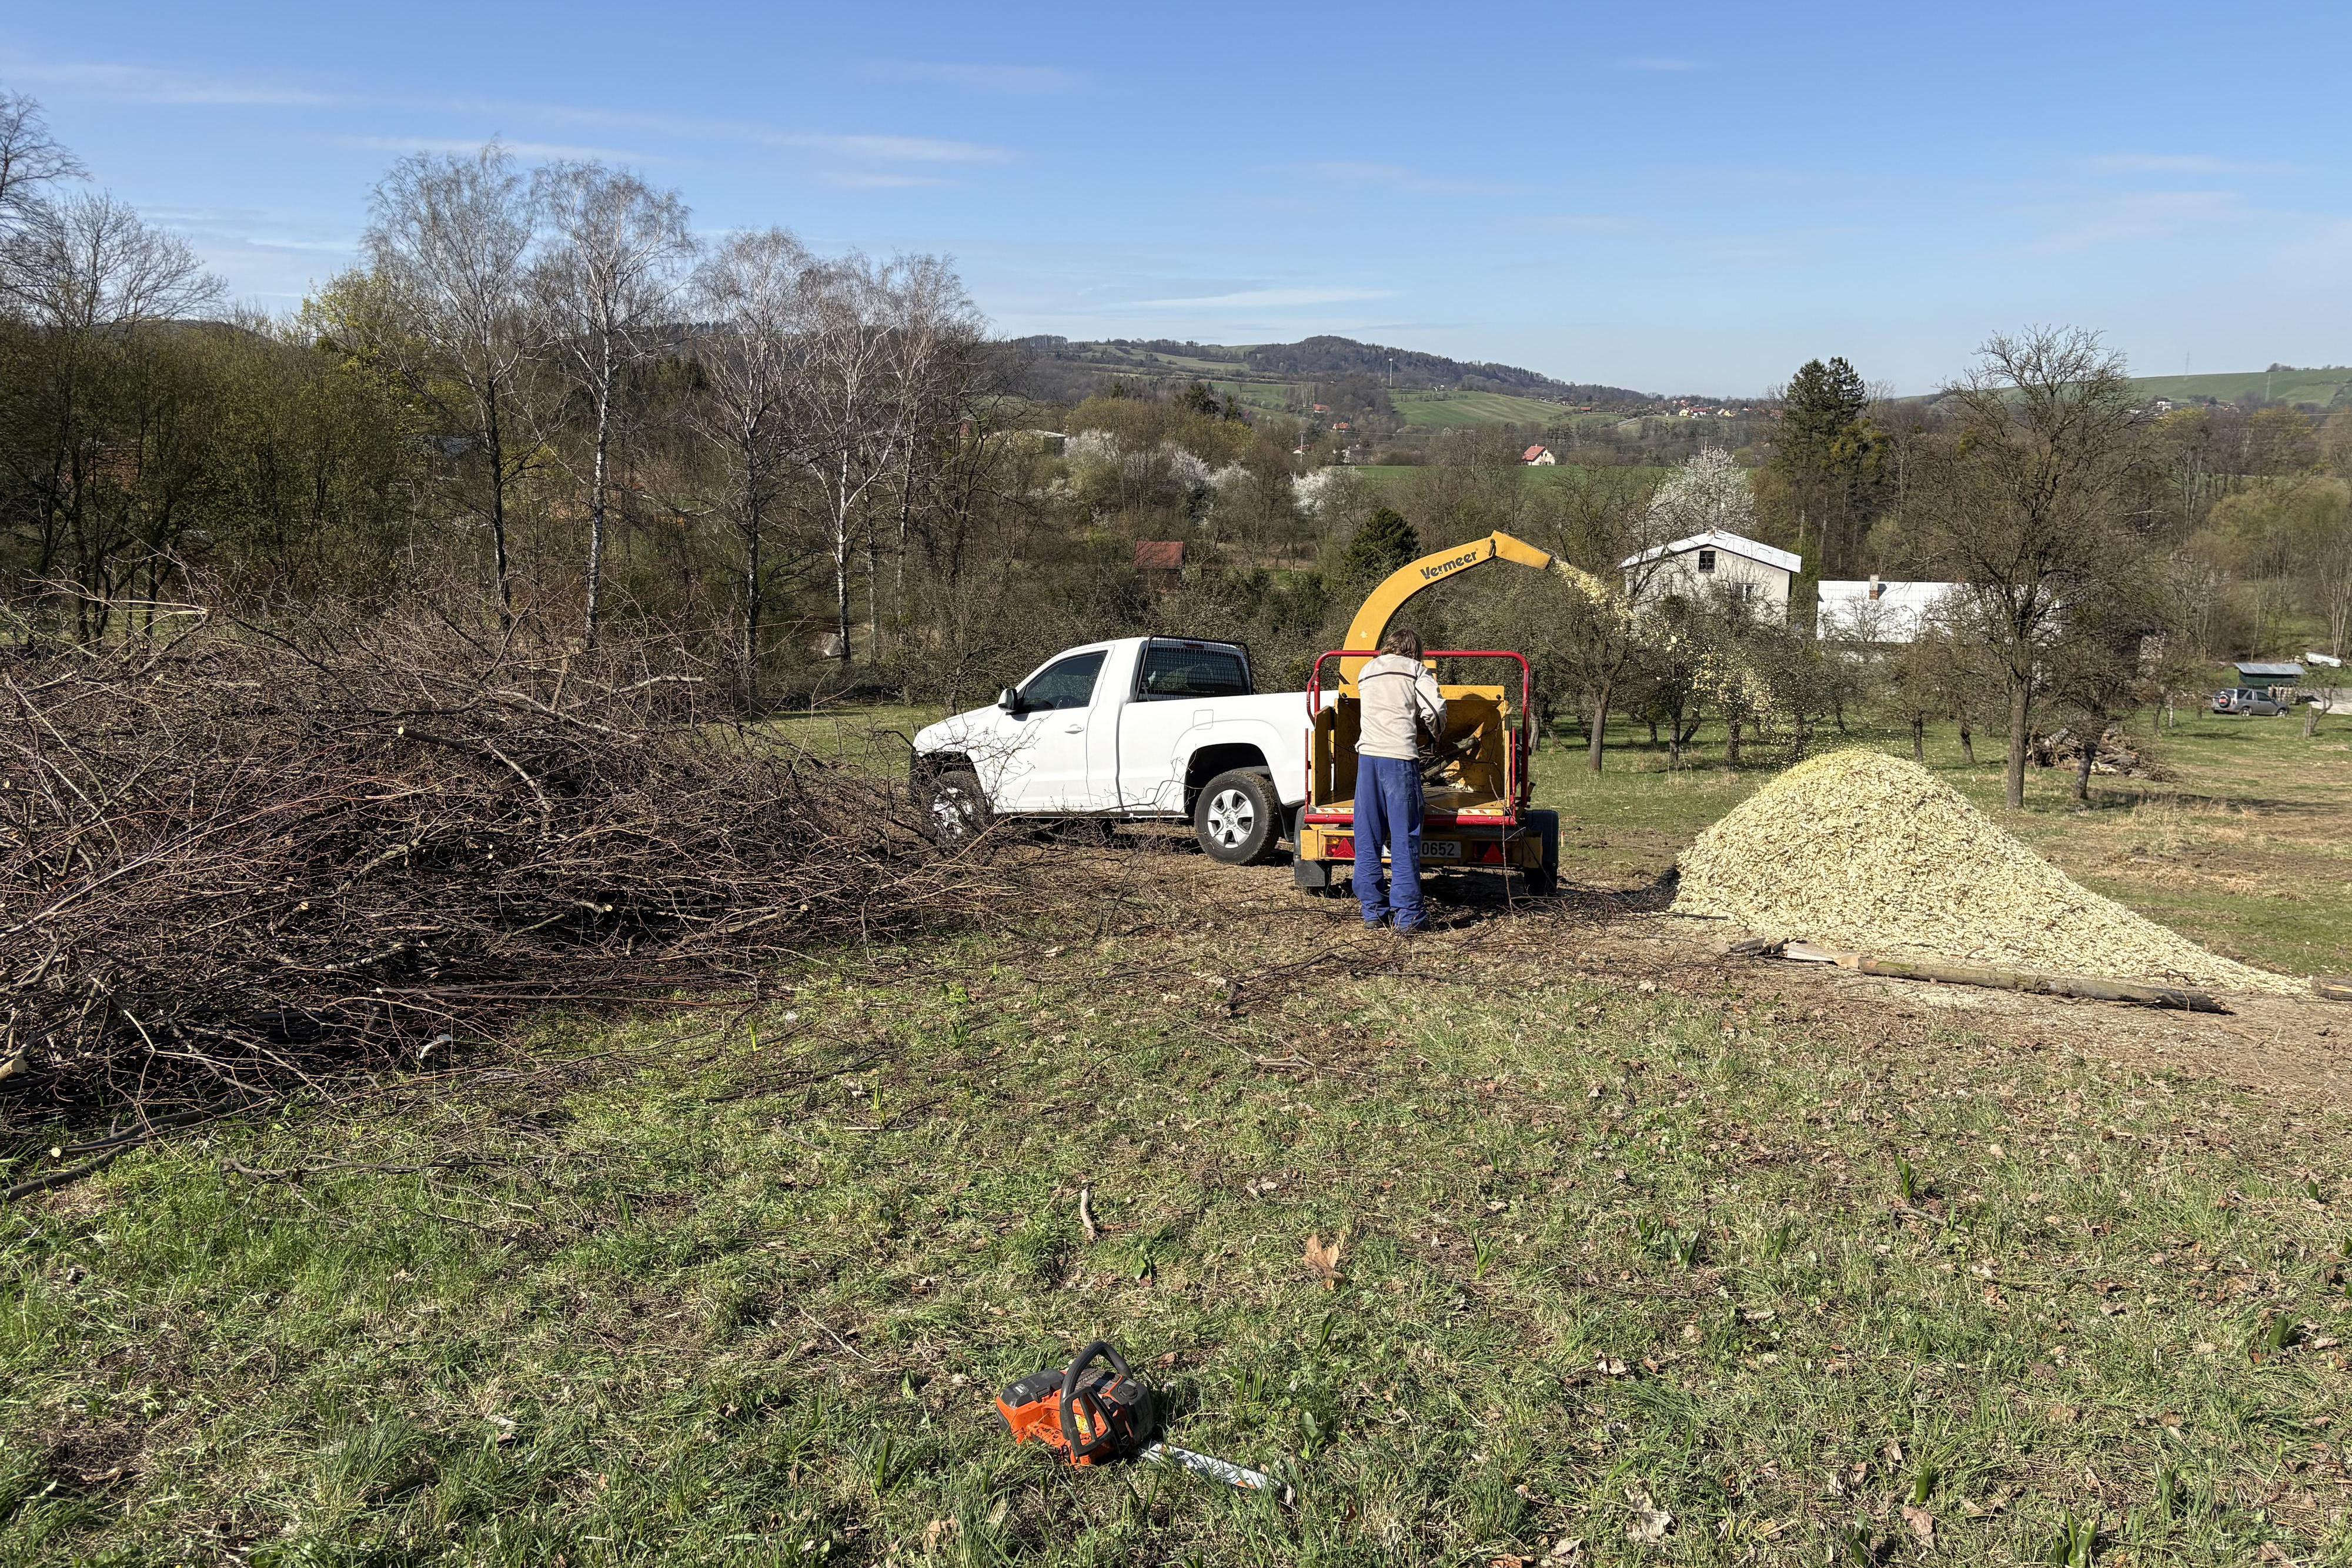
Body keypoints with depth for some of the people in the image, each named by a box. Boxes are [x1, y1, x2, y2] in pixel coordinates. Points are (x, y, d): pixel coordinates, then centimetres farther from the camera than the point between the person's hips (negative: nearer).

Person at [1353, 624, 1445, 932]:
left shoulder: (1366, 672, 21)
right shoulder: (1416, 670, 7)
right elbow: (1434, 711, -3)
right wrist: (1436, 733, 16)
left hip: (1368, 755, 4)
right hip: (1400, 757, -4)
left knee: (1368, 838, 9)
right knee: (1404, 839, -2)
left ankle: (1373, 909, 11)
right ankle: (1407, 914, -2)